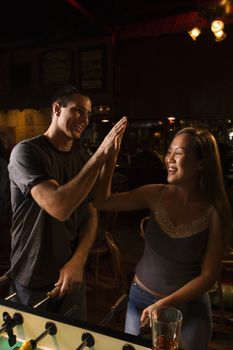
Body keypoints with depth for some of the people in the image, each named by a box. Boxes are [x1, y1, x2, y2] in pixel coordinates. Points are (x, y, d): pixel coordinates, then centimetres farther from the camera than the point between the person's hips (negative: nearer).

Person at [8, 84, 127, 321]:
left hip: (72, 274, 6)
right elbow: (59, 208, -32)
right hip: (33, 283, -5)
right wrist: (100, 155, -31)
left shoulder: (81, 158, 4)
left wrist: (78, 260, -15)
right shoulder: (26, 151, -18)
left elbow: (90, 214, 0)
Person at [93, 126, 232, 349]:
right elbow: (101, 202, -9)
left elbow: (208, 276, -13)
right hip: (141, 298, 3)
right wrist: (110, 157, -17)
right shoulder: (156, 195, -11)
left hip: (188, 307, -2)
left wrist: (165, 304, -18)